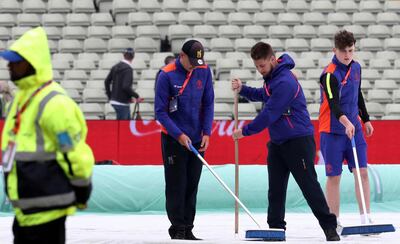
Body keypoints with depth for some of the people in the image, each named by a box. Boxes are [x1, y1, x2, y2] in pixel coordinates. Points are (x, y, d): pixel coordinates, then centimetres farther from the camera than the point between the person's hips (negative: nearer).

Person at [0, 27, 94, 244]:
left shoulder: (54, 103, -18)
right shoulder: (21, 97, 14)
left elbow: (76, 154, -16)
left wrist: (81, 190, -8)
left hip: (46, 207, -10)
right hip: (25, 208, 10)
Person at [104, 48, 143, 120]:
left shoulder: (115, 67, 9)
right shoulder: (128, 69, -16)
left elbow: (107, 82, 14)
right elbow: (126, 87, -25)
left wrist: (110, 97, 21)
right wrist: (137, 96, -14)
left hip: (114, 100, 9)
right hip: (122, 103, -9)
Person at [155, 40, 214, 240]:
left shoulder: (204, 71, -1)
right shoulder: (167, 75, -14)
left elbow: (208, 104, 6)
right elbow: (160, 111, -11)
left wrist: (206, 133, -4)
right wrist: (179, 135, -16)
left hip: (197, 139, 4)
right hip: (173, 139, -4)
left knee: (192, 185, 8)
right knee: (176, 186, -3)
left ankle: (187, 229, 14)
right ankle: (178, 228, 4)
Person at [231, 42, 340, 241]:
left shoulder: (284, 82, -23)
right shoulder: (272, 77, 8)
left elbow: (269, 114, -23)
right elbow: (264, 95, 27)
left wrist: (245, 131, -13)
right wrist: (242, 90, 9)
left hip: (298, 141, -9)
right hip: (277, 141, 9)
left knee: (309, 185, -8)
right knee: (275, 188, 8)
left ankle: (329, 227, -3)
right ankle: (275, 227, 13)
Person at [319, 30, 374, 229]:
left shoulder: (356, 68, 6)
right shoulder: (330, 74, -17)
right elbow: (333, 104, -30)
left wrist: (366, 120, 24)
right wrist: (346, 123, -44)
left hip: (354, 128, 5)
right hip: (332, 131, -5)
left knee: (362, 172, -3)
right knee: (334, 176, 0)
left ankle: (366, 218, 0)